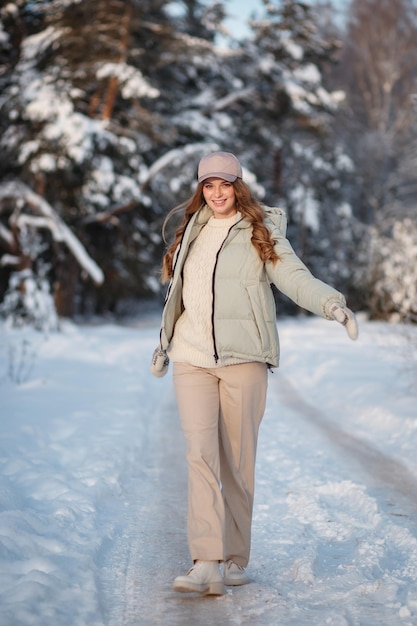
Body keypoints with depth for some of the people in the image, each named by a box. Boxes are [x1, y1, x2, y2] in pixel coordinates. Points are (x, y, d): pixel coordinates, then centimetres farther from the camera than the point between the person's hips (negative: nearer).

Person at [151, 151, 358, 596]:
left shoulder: (261, 232, 2)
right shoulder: (192, 229, 16)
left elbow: (295, 278, -10)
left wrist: (332, 303, -27)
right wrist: (165, 342, 28)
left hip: (242, 359, -3)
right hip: (192, 359, 3)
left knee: (237, 460, 1)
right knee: (201, 454, -10)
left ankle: (235, 560, 14)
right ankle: (206, 564, -15)